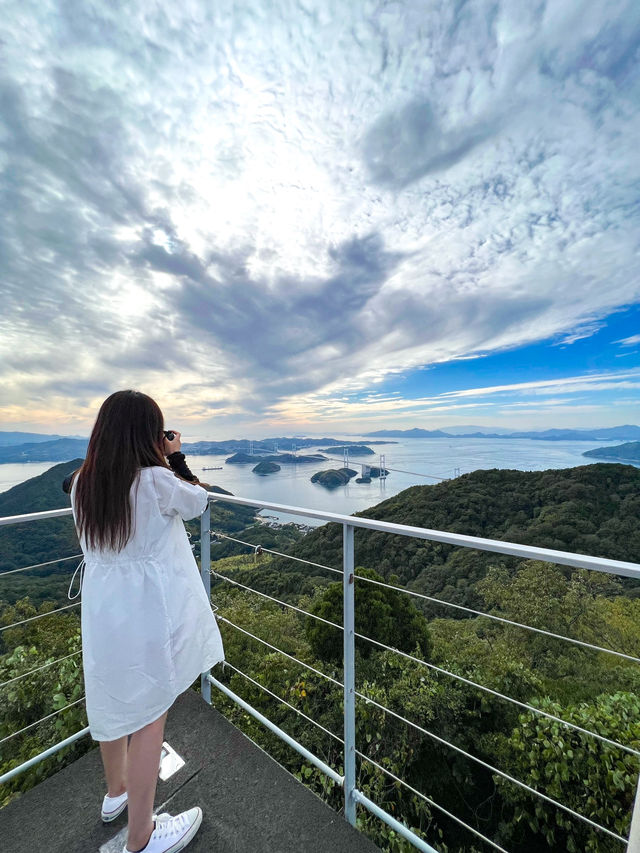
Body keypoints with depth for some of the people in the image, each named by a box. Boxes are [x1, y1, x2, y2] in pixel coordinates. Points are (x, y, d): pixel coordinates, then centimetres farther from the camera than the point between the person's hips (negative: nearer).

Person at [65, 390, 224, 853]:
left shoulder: (82, 484, -4)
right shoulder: (156, 481, -23)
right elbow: (198, 500, -6)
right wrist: (176, 457, 3)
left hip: (103, 611, 7)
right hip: (149, 613, -7)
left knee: (115, 702, 28)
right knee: (150, 715, 13)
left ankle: (117, 790, 52)